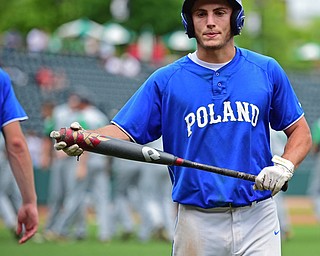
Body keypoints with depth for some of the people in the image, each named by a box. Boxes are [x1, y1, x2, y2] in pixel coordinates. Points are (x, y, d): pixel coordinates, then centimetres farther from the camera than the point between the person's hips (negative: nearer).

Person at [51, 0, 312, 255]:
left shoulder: (267, 70, 6)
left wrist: (284, 166, -9)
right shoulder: (165, 80, 3)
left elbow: (300, 132, 12)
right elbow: (122, 132, -3)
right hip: (197, 224, 0)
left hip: (258, 217, 0)